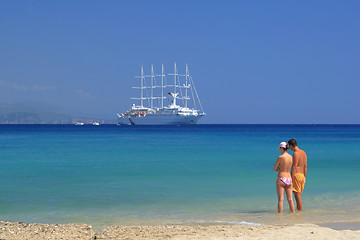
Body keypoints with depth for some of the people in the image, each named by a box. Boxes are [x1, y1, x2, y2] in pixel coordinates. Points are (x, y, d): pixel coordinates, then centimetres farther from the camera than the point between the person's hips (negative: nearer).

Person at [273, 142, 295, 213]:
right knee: (290, 200, 11)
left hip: (281, 179, -5)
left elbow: (275, 169, -5)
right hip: (289, 179, 5)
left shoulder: (280, 157, -12)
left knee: (280, 199, -2)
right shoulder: (291, 157, 4)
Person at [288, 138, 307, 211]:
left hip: (296, 175, -9)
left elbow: (294, 167, -18)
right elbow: (305, 166, 15)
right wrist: (304, 177, 20)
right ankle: (298, 209, 17)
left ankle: (300, 210, -7)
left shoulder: (295, 153, -13)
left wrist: (291, 178, -17)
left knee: (297, 195, -6)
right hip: (302, 175, 9)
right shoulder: (303, 152, 13)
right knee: (298, 194, 14)